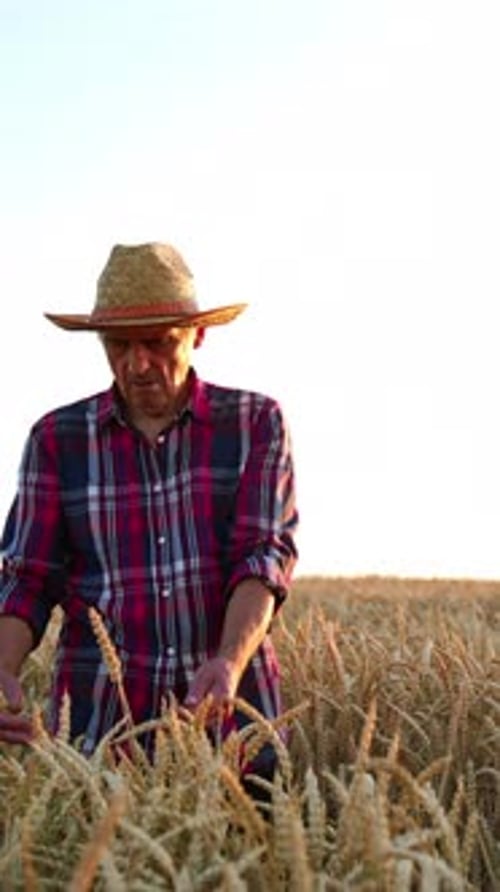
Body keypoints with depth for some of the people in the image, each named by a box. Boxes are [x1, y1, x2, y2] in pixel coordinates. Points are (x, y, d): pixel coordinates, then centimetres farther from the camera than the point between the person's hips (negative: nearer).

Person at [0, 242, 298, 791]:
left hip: (231, 706, 0)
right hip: (99, 715, 1)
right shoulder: (57, 438, 5)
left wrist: (230, 663, -25)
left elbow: (264, 555, -7)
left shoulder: (255, 423, 2)